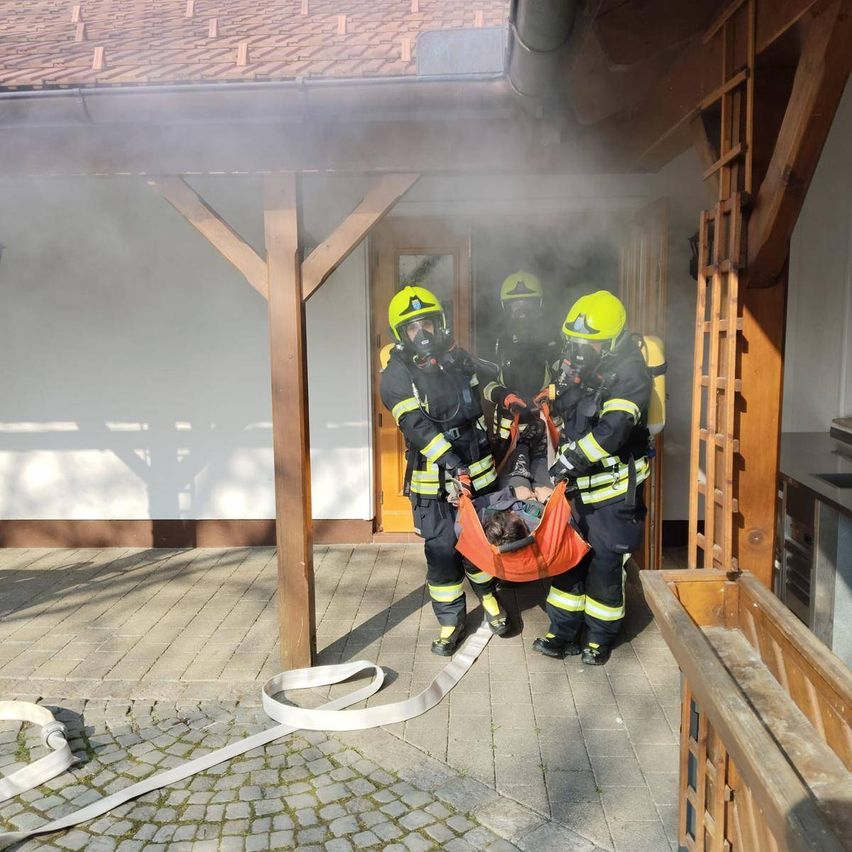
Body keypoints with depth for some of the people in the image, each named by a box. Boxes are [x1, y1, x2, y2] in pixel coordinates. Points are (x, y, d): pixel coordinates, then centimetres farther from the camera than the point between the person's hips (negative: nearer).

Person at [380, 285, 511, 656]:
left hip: (478, 469, 3)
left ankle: (488, 596, 40)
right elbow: (417, 426, -21)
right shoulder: (396, 376, -10)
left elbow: (486, 394, 20)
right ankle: (451, 622, 18)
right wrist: (453, 465, -30)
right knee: (442, 550, 1)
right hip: (433, 480, -3)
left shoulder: (460, 359, 3)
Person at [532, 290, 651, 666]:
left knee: (604, 565, 4)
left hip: (615, 489, -7)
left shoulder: (630, 374, -19)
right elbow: (560, 413, 21)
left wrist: (568, 462, -28)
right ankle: (563, 634, 26)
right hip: (580, 484, 7)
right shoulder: (576, 365, 5)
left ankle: (601, 639, 23)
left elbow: (612, 431, -29)